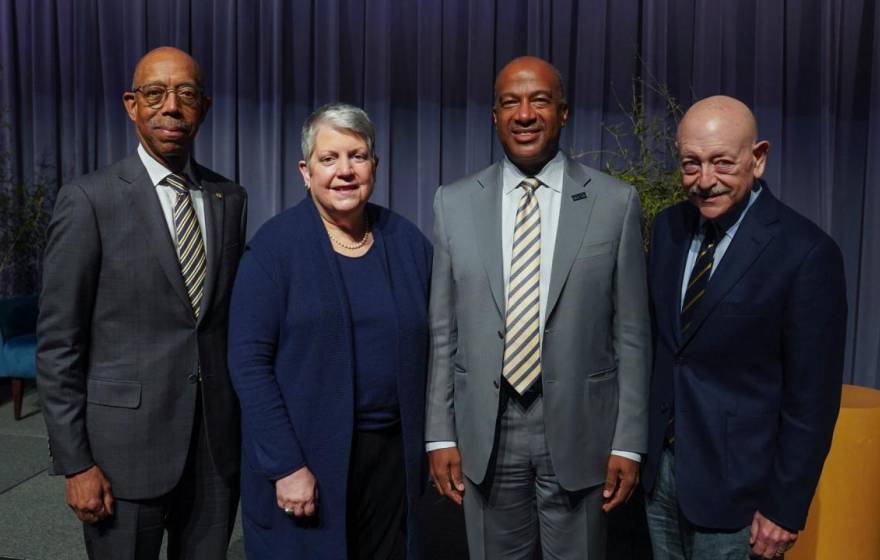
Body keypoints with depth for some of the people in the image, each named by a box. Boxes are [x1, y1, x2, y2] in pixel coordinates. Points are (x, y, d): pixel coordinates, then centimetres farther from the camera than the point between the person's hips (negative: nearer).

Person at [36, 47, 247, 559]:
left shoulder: (231, 199, 5)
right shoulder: (90, 199, -7)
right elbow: (57, 343, -7)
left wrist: (249, 427, 10)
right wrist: (75, 463, -8)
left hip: (219, 442, 4)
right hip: (127, 445, -3)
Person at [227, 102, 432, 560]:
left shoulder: (409, 243, 3)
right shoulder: (274, 246, -8)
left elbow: (422, 352, 7)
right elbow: (248, 362, -11)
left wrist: (425, 448, 4)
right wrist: (285, 466, -14)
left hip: (393, 457, 4)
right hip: (306, 458, -3)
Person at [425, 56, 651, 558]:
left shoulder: (616, 202, -3)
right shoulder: (454, 203, 1)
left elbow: (631, 334, -2)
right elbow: (443, 332, 2)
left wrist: (629, 442, -3)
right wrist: (441, 434, 1)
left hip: (578, 427, -1)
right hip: (484, 430, 2)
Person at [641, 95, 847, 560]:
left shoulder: (806, 252, -17)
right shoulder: (668, 227, 1)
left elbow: (812, 398, -14)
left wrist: (785, 508, -11)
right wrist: (640, 443, 9)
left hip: (734, 486, -5)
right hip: (659, 466, 6)